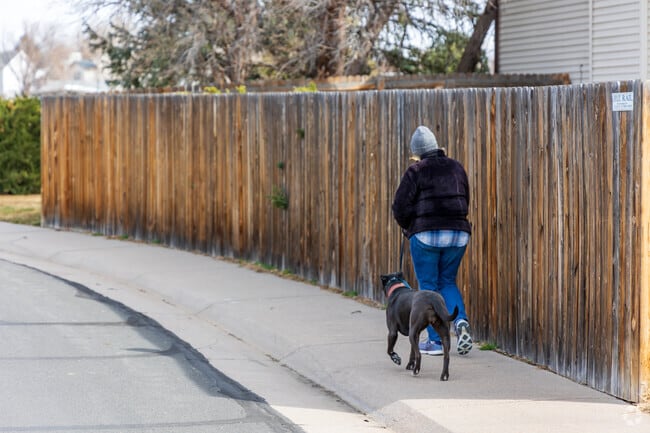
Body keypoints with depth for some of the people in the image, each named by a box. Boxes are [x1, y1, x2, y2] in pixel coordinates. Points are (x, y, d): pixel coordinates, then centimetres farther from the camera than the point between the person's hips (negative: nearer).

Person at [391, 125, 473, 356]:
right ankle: (461, 321, -7)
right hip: (457, 233, 5)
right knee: (448, 282, 18)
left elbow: (400, 207, -9)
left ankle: (435, 341, 4)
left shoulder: (416, 171, -6)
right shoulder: (456, 168, 9)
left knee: (428, 286, 5)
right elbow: (465, 200, 15)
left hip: (425, 235, -4)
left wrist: (407, 227, 10)